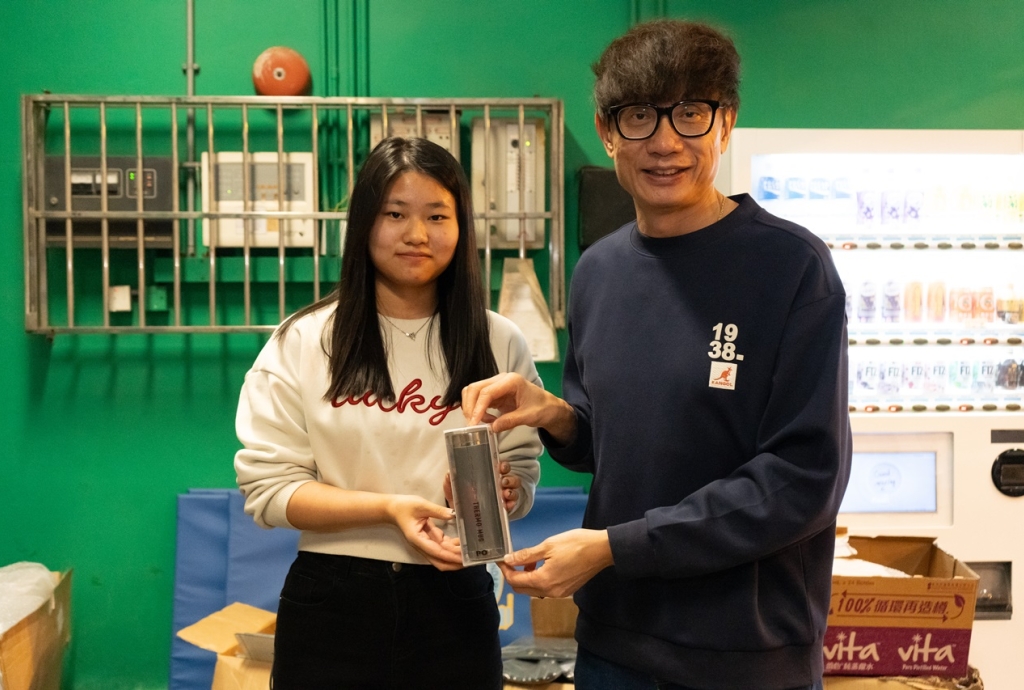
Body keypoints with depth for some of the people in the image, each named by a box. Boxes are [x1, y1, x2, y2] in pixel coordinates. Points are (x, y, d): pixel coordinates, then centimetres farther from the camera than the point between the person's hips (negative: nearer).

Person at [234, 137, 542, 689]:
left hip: (454, 603, 1)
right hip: (333, 604, -1)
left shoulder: (499, 343, 1)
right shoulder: (304, 340, -3)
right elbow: (267, 487, -7)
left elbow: (522, 474, 5)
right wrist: (389, 508, -20)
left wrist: (502, 491, -19)